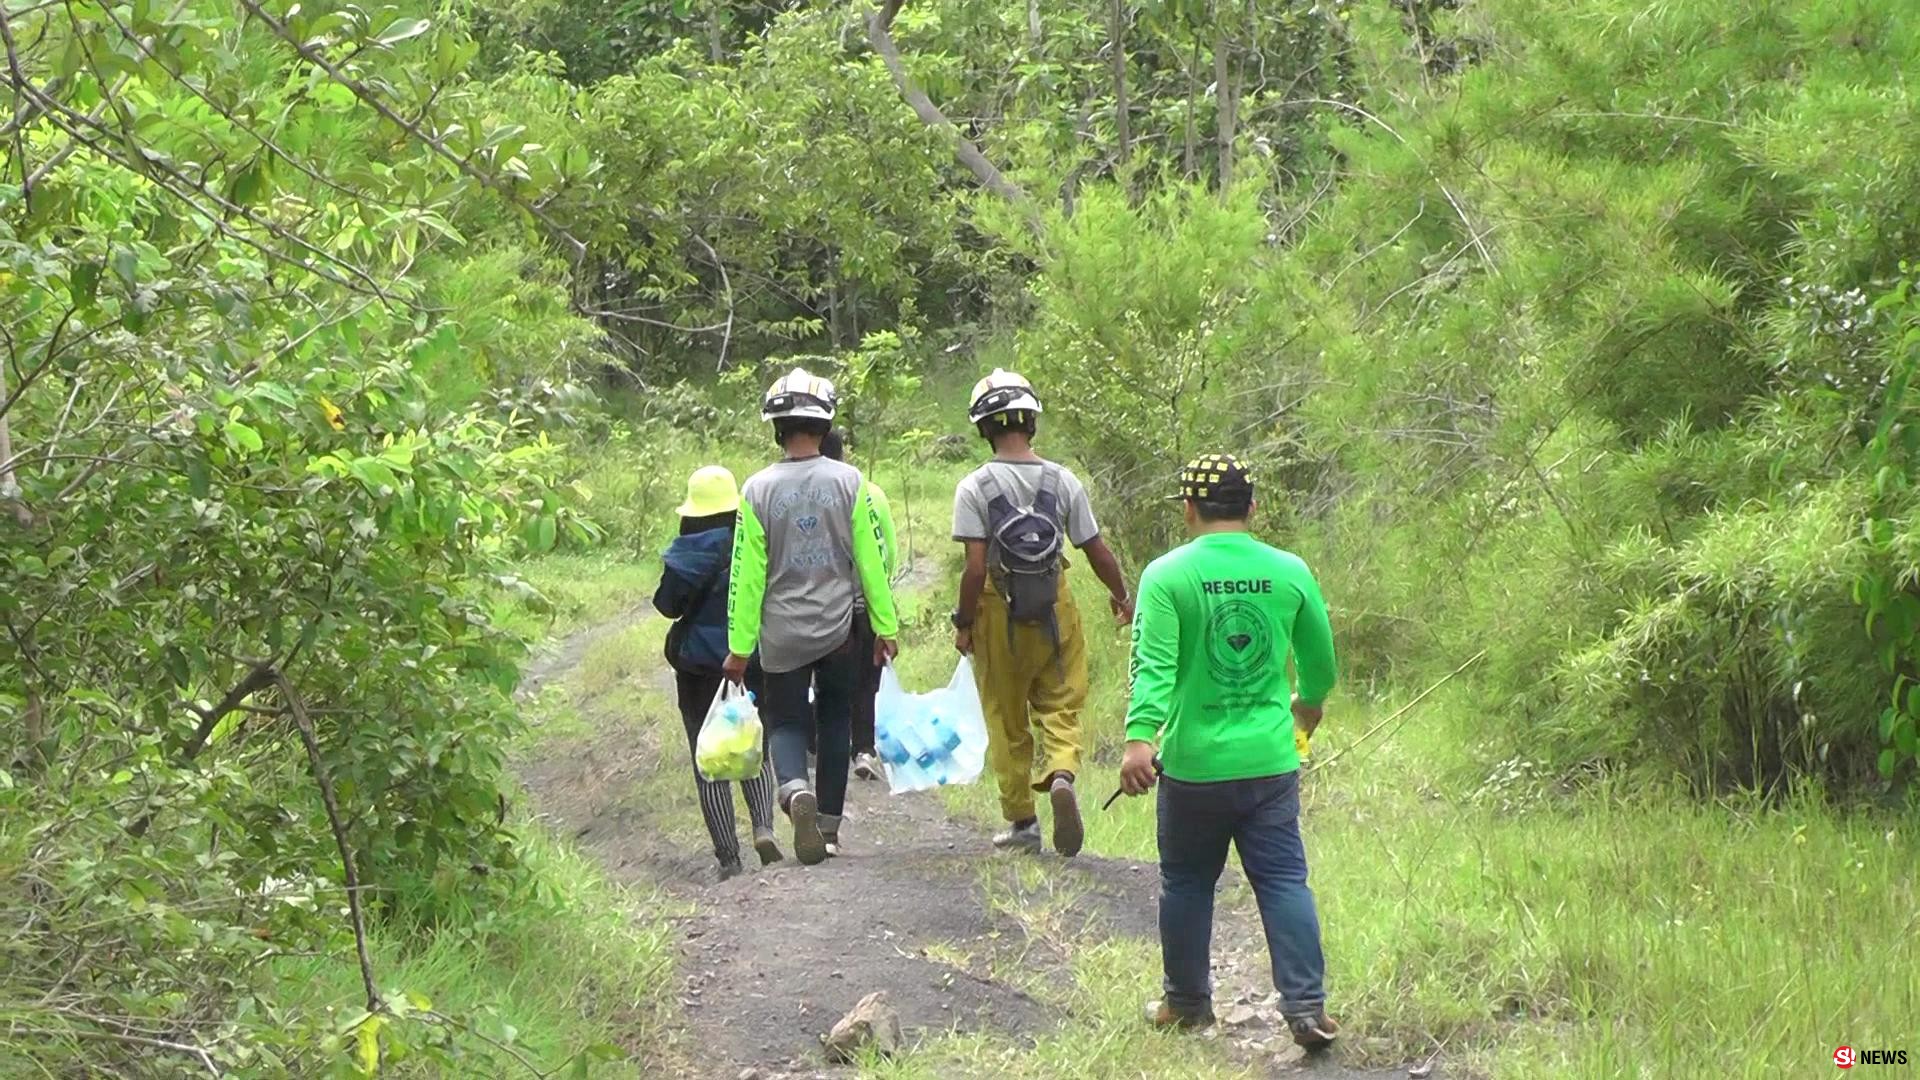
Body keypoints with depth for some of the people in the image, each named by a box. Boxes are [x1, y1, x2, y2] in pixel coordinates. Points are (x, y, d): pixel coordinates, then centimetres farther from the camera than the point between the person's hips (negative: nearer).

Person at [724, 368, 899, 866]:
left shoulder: (757, 489, -6)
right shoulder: (848, 481, -6)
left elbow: (747, 575, -4)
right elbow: (872, 561, -3)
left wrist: (739, 647, 2)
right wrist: (885, 627, 6)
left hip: (782, 634, -1)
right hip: (840, 629, 1)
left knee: (785, 722, 9)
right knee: (834, 722, 15)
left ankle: (795, 789, -21)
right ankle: (829, 829, 17)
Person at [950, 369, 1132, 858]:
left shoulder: (975, 487, -11)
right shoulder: (1063, 481, -3)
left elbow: (975, 568, -15)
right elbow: (1098, 552, 2)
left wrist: (964, 623, -3)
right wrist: (1121, 597, 19)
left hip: (998, 614, -1)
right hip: (1056, 607, 1)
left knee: (1007, 722, 11)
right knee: (1060, 708, 9)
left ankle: (1021, 822, 17)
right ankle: (1062, 773, -22)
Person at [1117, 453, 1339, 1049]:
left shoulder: (1167, 575, -7)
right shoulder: (1291, 572, 2)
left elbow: (1154, 664, -18)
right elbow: (1320, 662, 13)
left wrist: (1138, 738, -25)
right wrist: (1309, 703, 33)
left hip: (1193, 763, -2)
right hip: (1270, 761, 2)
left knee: (1186, 884, 14)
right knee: (1284, 882, 5)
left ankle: (1187, 1003, 25)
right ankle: (1306, 1007, 0)